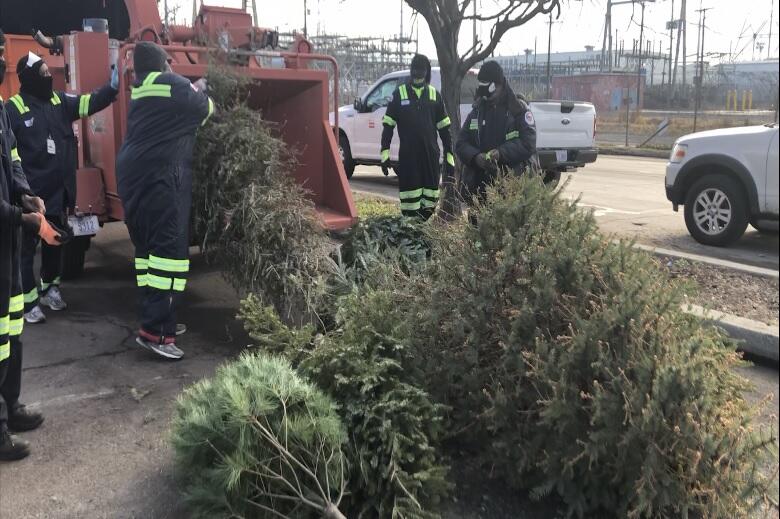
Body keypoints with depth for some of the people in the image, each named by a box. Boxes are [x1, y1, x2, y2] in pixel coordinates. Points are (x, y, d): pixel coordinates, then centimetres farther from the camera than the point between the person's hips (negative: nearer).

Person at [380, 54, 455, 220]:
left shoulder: (434, 95, 11)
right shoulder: (399, 93, 4)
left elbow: (444, 127, 13)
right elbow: (388, 125, 3)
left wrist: (449, 154, 10)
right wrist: (385, 153, -4)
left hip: (430, 153, 2)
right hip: (408, 154, -2)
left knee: (430, 194, 2)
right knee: (410, 189, -4)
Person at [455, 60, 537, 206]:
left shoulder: (519, 110, 1)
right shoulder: (477, 112, 14)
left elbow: (528, 143, -10)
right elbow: (461, 143, 9)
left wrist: (501, 153, -22)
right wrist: (476, 157, -12)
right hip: (478, 186, 4)